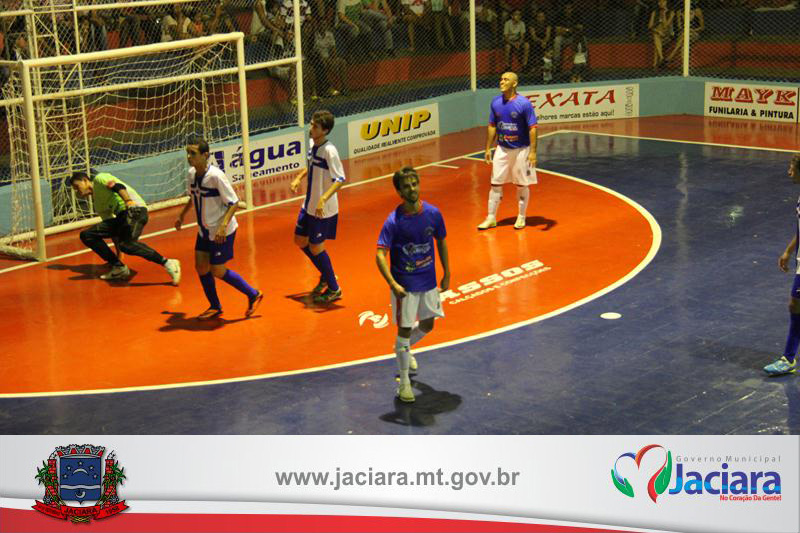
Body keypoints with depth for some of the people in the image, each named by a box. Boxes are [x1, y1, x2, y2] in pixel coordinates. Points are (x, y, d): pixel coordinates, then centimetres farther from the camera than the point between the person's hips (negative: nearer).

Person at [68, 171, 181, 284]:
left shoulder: (99, 179, 8)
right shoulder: (97, 203, 29)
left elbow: (119, 187, -11)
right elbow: (110, 225, 29)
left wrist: (128, 201, -29)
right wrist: (118, 253, 27)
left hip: (134, 208, -9)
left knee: (127, 243, -34)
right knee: (87, 235, 4)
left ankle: (168, 263, -33)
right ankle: (119, 267, 3)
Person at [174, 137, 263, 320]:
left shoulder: (216, 176, -25)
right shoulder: (192, 173, -2)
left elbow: (234, 202, -22)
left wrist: (223, 225, -31)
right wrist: (182, 215, 25)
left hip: (222, 232, -7)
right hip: (204, 230, 7)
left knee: (218, 271, -2)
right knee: (201, 266, 7)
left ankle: (253, 295, 16)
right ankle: (215, 307, 23)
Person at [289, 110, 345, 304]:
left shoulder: (329, 151, -24)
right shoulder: (312, 144, 2)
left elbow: (340, 180, -28)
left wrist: (324, 199, -37)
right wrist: (298, 178, 8)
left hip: (324, 210, -9)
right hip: (309, 206, 9)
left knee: (315, 247, 0)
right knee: (300, 240, 17)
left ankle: (334, 289, 17)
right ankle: (326, 275, 36)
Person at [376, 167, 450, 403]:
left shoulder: (433, 213, -6)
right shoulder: (393, 221, -19)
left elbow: (441, 242, 8)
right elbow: (380, 254, -22)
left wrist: (446, 275, 10)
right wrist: (392, 284, -33)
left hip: (429, 281, 5)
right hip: (404, 285, -5)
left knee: (427, 325, 18)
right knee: (404, 329, 0)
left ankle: (403, 349, 50)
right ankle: (404, 381, 14)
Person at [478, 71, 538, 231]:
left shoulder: (524, 103, -14)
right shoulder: (496, 102, 1)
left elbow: (532, 128, -13)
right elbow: (492, 126, 10)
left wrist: (533, 152, -18)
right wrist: (488, 149, 7)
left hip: (521, 150, -4)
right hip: (502, 149, 4)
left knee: (522, 185, 7)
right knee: (495, 183, 3)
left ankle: (521, 217, 21)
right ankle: (491, 218, 11)